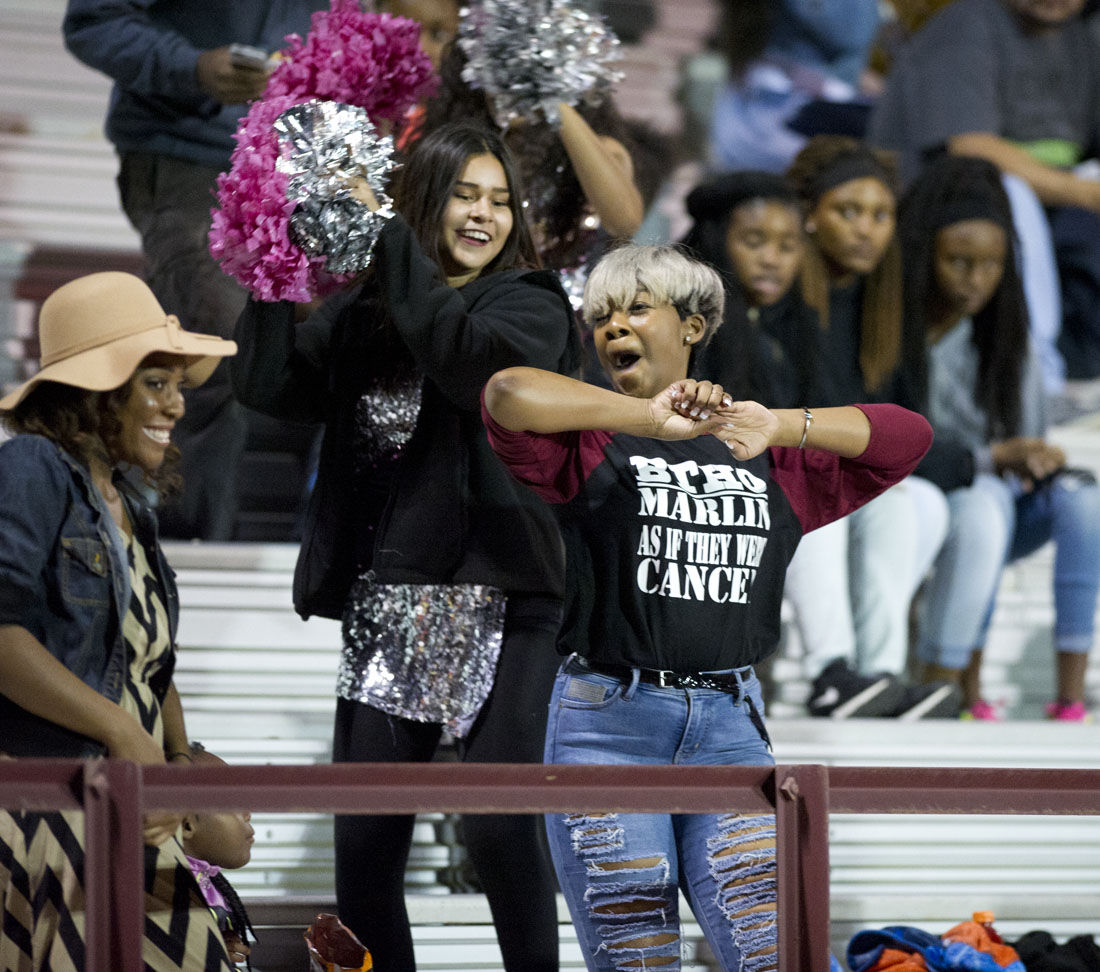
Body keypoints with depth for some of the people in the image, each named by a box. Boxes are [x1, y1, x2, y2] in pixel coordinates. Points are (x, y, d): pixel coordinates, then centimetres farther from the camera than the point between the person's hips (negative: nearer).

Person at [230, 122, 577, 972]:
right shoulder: (365, 313, 12)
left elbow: (465, 354, -20)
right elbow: (270, 384, 3)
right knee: (364, 840, 4)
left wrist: (383, 231, -18)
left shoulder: (530, 307, 0)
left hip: (495, 604, -4)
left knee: (500, 829, -10)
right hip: (384, 606, 4)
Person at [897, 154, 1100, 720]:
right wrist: (991, 459, -25)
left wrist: (1034, 463, -18)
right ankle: (957, 695, -33)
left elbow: (1027, 449, 6)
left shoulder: (1004, 335, 4)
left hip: (1002, 509, 5)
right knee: (983, 502, -37)